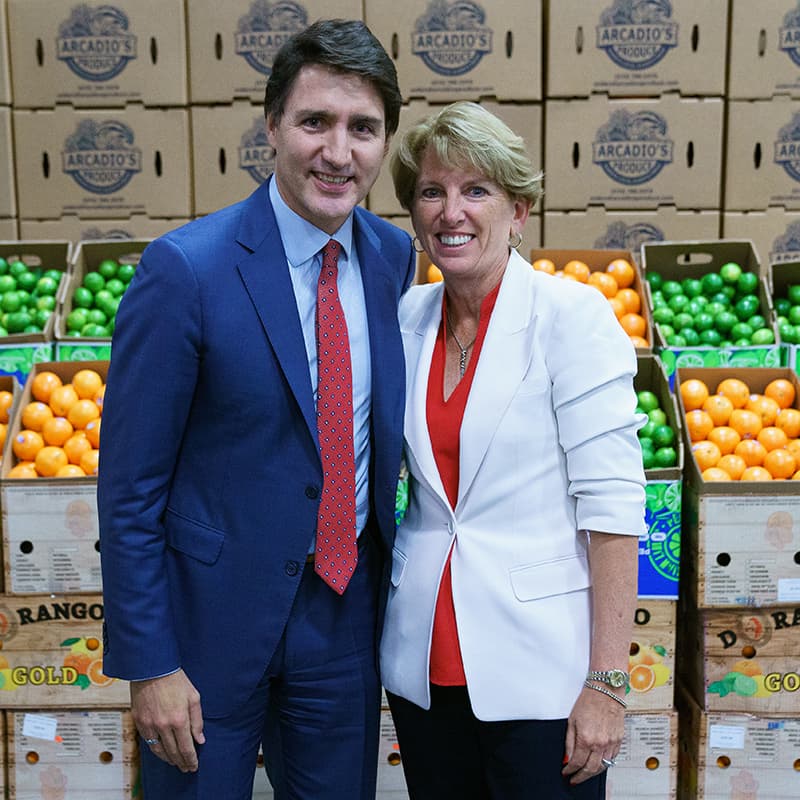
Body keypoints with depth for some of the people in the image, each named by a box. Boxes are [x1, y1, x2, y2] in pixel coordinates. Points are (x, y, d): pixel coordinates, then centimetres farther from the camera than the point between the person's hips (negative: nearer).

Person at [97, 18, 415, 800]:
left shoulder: (393, 256, -1)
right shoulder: (186, 268, -18)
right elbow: (129, 486, -14)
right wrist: (149, 663, -12)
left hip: (347, 610, 5)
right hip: (214, 614, -4)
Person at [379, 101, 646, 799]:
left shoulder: (572, 315, -11)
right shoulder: (407, 317, 4)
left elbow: (612, 503, -15)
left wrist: (607, 682, -17)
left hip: (538, 665, -4)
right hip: (425, 661, 5)